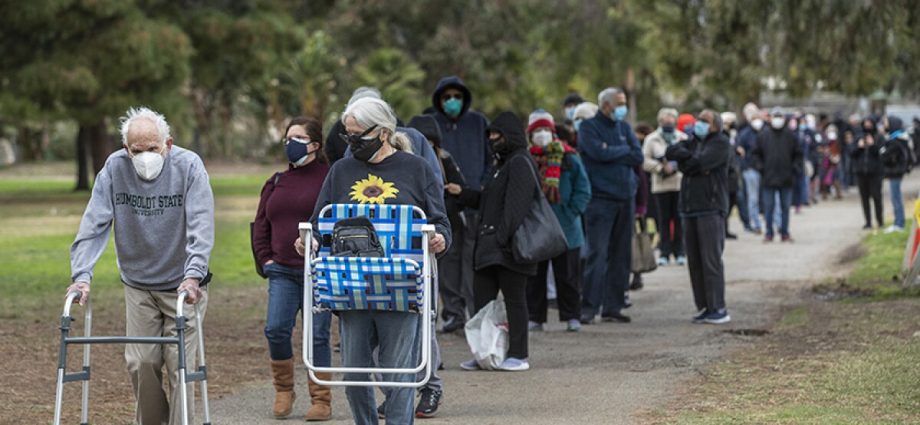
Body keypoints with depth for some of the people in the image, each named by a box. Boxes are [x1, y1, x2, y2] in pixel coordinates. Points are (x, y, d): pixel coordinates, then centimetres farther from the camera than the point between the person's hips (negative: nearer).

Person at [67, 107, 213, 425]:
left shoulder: (189, 166, -15)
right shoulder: (114, 168, -9)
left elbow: (201, 226, -22)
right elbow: (94, 224, -12)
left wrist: (193, 274, -34)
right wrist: (82, 274, -23)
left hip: (183, 286, -3)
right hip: (138, 287, 3)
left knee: (180, 365, -7)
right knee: (141, 363, 2)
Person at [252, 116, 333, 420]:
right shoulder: (276, 183, 16)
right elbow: (260, 225, 19)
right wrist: (265, 258, 8)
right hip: (282, 272, 4)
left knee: (317, 335, -2)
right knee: (276, 330, -6)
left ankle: (321, 400, 7)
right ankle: (283, 391, 14)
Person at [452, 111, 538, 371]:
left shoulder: (520, 163, -11)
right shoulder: (504, 164, 20)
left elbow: (516, 204, -20)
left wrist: (503, 237, -25)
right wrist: (463, 193, 19)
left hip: (509, 245, -10)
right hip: (490, 244, 10)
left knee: (514, 299, -4)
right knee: (482, 296, 7)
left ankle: (518, 355, 1)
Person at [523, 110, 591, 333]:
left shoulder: (569, 158, -1)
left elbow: (583, 190, -1)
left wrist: (571, 213, -10)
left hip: (565, 229, -1)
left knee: (567, 276, 5)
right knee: (534, 275, 7)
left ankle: (571, 316, 13)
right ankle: (534, 317, 14)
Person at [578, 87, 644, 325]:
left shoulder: (624, 127, 15)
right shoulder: (589, 127, -1)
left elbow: (638, 157, 3)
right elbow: (599, 152, -18)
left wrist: (611, 153, -8)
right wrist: (624, 150, -3)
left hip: (625, 198, 6)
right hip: (600, 198, -6)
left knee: (621, 255, 6)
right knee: (598, 254, -11)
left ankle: (612, 307, 12)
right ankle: (589, 307, -10)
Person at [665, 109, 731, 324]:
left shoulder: (721, 143, -2)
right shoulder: (693, 141, 21)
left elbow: (701, 162, -16)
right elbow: (671, 152, 4)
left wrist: (685, 162, 1)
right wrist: (691, 157, -10)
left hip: (711, 209, -7)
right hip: (690, 209, 7)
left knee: (711, 260, -10)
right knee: (694, 261, 6)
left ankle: (718, 309, -8)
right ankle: (704, 307, 11)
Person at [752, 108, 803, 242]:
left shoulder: (791, 136, 4)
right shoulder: (763, 136, 3)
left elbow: (798, 154, 9)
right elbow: (756, 154, 9)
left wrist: (795, 168, -4)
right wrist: (760, 167, -4)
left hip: (787, 179, 0)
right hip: (768, 179, 0)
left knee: (785, 207, 6)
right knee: (768, 207, 2)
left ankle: (785, 232, 13)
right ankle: (769, 233, 8)